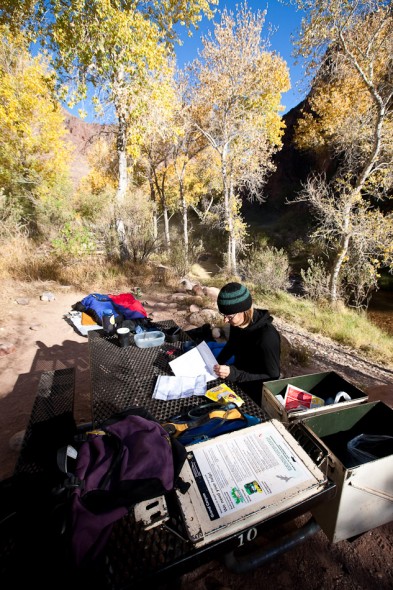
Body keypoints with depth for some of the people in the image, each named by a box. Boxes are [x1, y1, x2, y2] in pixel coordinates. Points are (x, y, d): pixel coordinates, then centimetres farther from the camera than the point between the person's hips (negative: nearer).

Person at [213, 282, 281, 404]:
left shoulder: (267, 336, -31)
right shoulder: (236, 323, -11)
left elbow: (272, 377, -23)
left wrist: (233, 374, -31)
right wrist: (216, 364, -5)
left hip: (255, 394, -6)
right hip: (237, 382, 6)